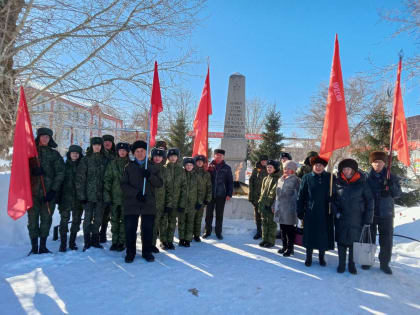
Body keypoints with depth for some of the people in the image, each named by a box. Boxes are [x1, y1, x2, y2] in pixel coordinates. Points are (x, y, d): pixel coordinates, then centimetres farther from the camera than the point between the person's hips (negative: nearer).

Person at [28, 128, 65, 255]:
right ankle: (34, 247, 9)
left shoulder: (54, 154, 9)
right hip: (33, 191, 0)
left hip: (49, 192, 0)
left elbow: (60, 173, 2)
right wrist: (33, 170, -15)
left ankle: (43, 246, 15)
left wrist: (53, 190, -7)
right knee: (33, 218, 0)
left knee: (46, 219, 4)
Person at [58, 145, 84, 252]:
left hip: (78, 198, 1)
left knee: (76, 220, 7)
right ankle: (63, 243, 8)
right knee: (64, 219, -2)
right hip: (65, 197, -1)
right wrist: (57, 196, -6)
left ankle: (72, 242, 21)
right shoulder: (64, 165, 4)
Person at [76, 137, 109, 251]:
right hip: (89, 194, -2)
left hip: (101, 194, 3)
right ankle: (87, 242, 13)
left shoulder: (105, 160, 7)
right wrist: (81, 194, -10)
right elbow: (80, 178, -4)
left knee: (98, 218, 9)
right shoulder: (85, 160, -1)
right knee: (88, 218, 2)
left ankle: (95, 240, 22)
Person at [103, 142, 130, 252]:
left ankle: (122, 242, 13)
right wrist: (107, 196, -6)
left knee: (124, 220, 4)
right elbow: (107, 180, 1)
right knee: (114, 220, 9)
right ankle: (115, 241, 19)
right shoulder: (112, 164, 5)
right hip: (114, 197, 2)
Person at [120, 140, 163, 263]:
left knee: (148, 229, 5)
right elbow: (123, 185, -1)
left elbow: (160, 183, 4)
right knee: (130, 229, 1)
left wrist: (150, 176, -15)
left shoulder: (152, 168, 11)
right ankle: (130, 253, 18)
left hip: (149, 203, 1)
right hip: (131, 203, -1)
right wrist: (136, 193, -14)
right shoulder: (129, 167, 8)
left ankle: (147, 252, 21)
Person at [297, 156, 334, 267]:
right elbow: (301, 196, 2)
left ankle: (322, 257, 28)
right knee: (310, 235, 7)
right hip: (310, 213, 0)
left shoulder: (330, 178, 2)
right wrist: (300, 211, -1)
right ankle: (309, 257, 24)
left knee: (324, 235, 9)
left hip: (325, 213, 1)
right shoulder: (307, 178, 1)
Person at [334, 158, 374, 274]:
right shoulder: (338, 182, -1)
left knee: (354, 241, 8)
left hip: (357, 219, -1)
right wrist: (336, 211, -4)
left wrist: (368, 219, -5)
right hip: (341, 219, 1)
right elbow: (333, 199, 9)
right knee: (341, 241, 8)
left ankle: (352, 264, 26)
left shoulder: (361, 183, -4)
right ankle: (341, 264, 24)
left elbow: (369, 201, -1)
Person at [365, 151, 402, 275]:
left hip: (386, 214, 1)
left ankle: (384, 263, 22)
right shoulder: (366, 177, -3)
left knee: (387, 239, 6)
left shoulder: (391, 177, 3)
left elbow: (398, 194, 1)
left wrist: (392, 186, -16)